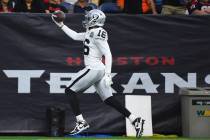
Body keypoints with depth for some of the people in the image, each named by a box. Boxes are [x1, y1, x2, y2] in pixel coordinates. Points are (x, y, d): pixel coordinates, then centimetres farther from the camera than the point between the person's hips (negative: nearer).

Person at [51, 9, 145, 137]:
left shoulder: (98, 34, -14)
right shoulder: (91, 33, 15)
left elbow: (108, 55, -18)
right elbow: (75, 36, 29)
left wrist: (108, 74, -23)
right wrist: (61, 25, 27)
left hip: (93, 69, -9)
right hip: (97, 70, 9)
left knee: (70, 91, -2)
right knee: (108, 99, 7)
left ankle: (81, 122, -7)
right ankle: (135, 120, 3)